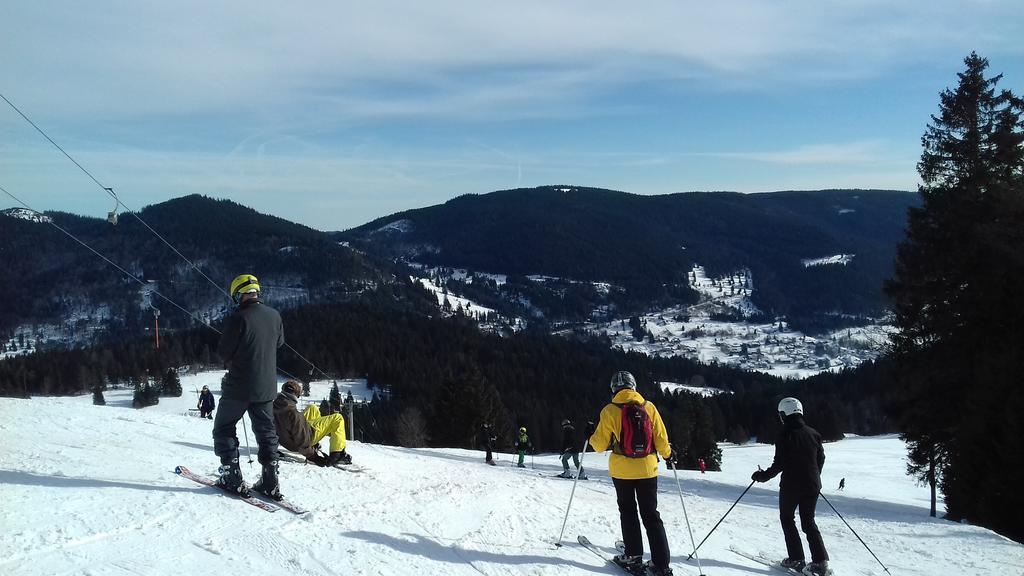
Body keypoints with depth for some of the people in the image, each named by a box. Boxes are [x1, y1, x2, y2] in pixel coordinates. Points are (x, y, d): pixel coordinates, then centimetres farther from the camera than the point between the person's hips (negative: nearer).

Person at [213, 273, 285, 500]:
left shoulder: (238, 318, -18)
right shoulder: (274, 316, 0)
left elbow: (223, 351, -12)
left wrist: (232, 362, 8)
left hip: (239, 386, -5)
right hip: (266, 387, 5)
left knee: (224, 429, 12)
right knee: (266, 432, 14)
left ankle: (232, 478, 7)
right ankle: (270, 481, 11)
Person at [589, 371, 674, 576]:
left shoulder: (610, 411, -8)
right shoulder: (648, 407, -3)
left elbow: (600, 445, -4)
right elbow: (661, 438, -1)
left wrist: (591, 438, 17)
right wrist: (668, 455, 17)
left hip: (622, 469, -2)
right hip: (647, 468, 2)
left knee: (628, 511, 15)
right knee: (651, 515, 9)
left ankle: (633, 557, 11)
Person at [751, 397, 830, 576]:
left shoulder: (785, 435, -14)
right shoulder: (813, 433, 3)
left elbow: (779, 464, -17)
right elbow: (821, 459, 12)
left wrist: (763, 476, -4)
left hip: (791, 485, -5)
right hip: (812, 485, 5)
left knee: (787, 519, 13)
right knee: (808, 522, 14)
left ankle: (796, 559, 8)